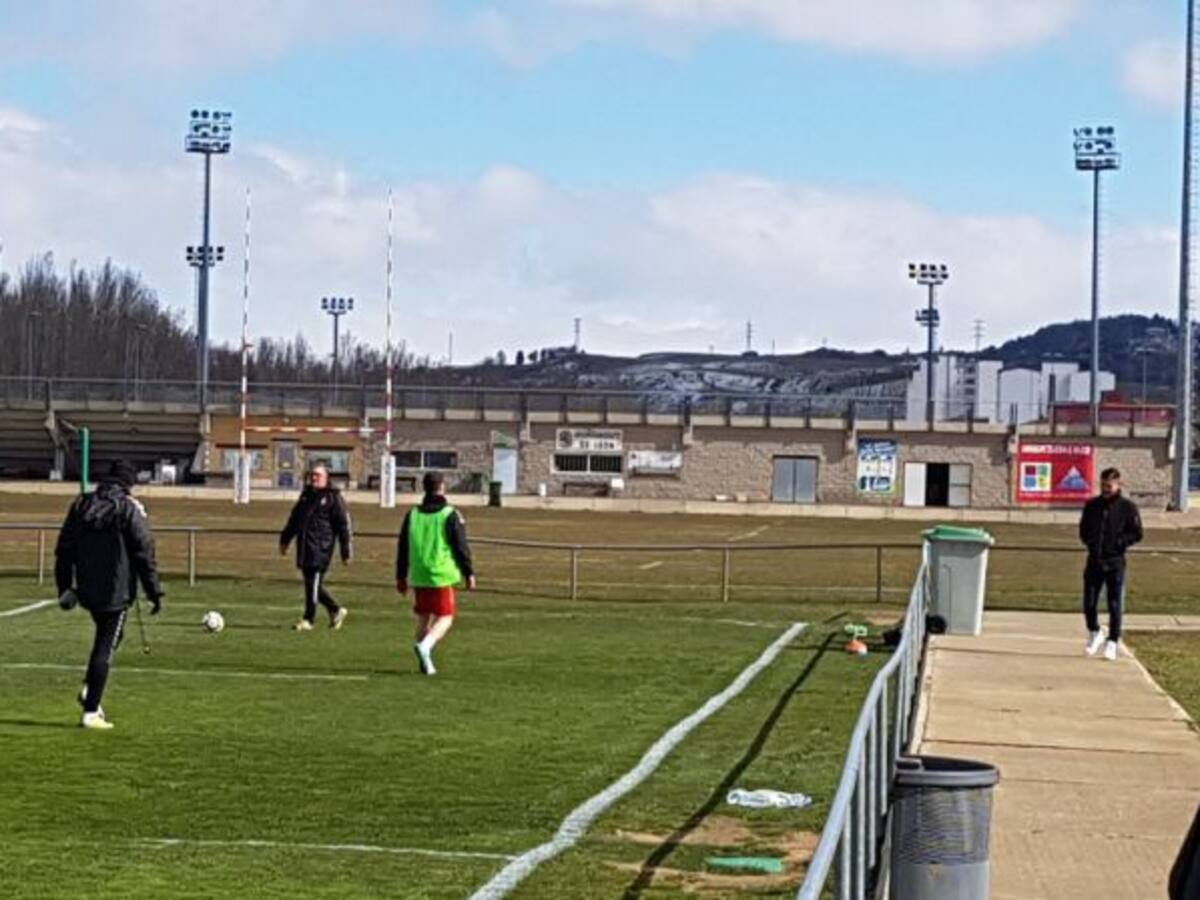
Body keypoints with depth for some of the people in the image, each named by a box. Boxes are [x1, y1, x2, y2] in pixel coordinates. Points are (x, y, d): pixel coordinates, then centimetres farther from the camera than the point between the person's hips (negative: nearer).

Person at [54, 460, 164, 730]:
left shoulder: (81, 505, 8)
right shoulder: (130, 510, -8)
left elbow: (64, 550, 11)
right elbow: (144, 554, -10)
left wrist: (65, 587, 17)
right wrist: (154, 593, -5)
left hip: (87, 590, 5)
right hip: (116, 591, -5)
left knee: (106, 637, 25)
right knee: (106, 647, -1)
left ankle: (90, 688, 8)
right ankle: (91, 712, -3)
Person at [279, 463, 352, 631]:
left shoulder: (333, 498, -3)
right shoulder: (306, 495, 18)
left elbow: (343, 525, -5)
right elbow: (294, 519, 27)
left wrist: (345, 552, -8)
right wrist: (285, 539, 26)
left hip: (321, 547, -7)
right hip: (304, 547, 7)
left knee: (314, 583, -8)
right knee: (311, 583, 9)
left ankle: (308, 620, -3)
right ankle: (336, 611, 23)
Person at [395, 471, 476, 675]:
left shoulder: (413, 515, 8)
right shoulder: (450, 515, -6)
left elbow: (402, 548, 12)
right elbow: (461, 547, -6)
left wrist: (401, 576, 20)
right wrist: (469, 573, 2)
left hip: (418, 576, 5)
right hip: (442, 575, -5)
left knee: (423, 618, 15)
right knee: (445, 618, 0)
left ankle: (425, 662, 14)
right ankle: (425, 645, -25)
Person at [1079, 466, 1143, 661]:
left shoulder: (1127, 507, -3)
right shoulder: (1092, 505, 8)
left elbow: (1136, 534, -3)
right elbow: (1083, 530, 17)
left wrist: (1118, 543, -13)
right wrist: (1090, 542, -1)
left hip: (1115, 563, -3)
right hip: (1094, 561, 3)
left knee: (1115, 605, 0)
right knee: (1089, 603, 4)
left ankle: (1113, 642, 9)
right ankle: (1094, 634, 26)